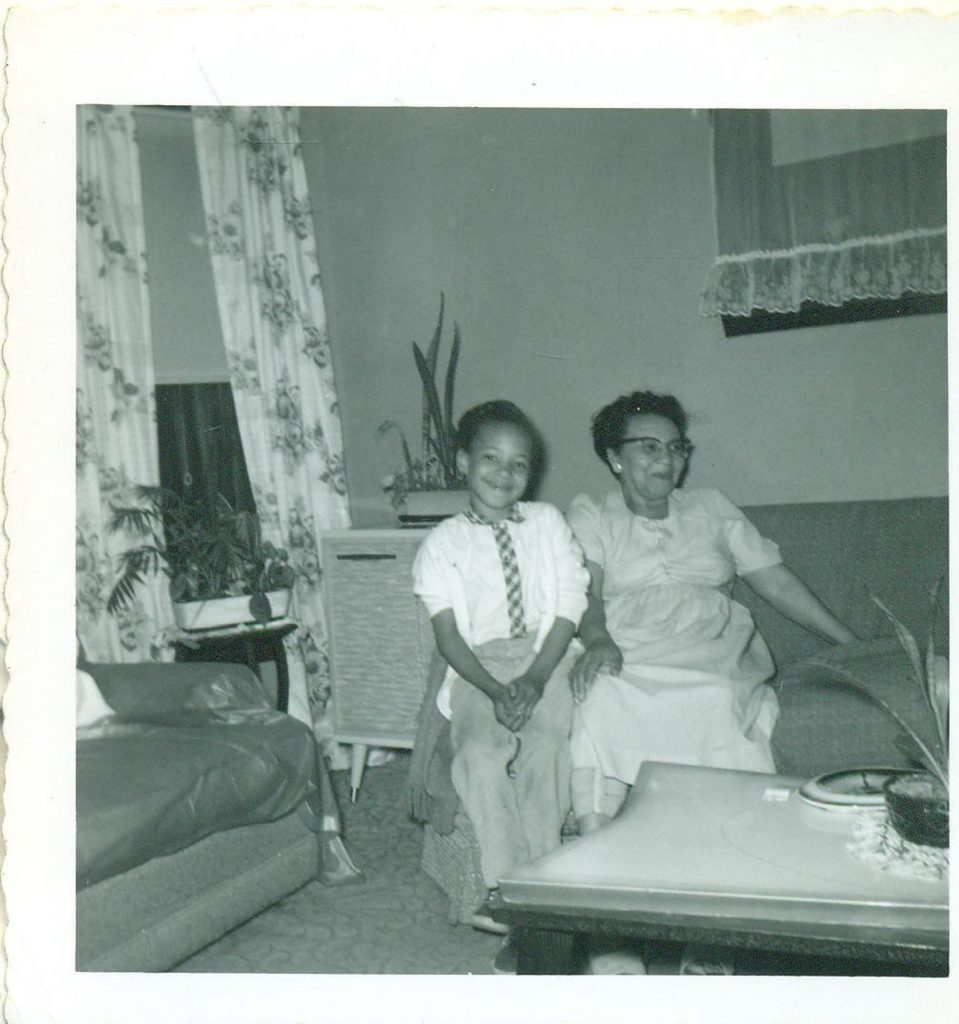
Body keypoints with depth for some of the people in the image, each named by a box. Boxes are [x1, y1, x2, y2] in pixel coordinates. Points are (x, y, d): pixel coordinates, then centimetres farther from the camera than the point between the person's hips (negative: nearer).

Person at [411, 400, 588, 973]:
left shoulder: (548, 522, 12)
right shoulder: (443, 543, 8)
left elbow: (568, 610, 5)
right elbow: (448, 634, 0)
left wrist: (533, 679, -10)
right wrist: (495, 690, -16)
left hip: (545, 657, 1)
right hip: (477, 669, 0)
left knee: (546, 749, -30)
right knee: (480, 757, -30)